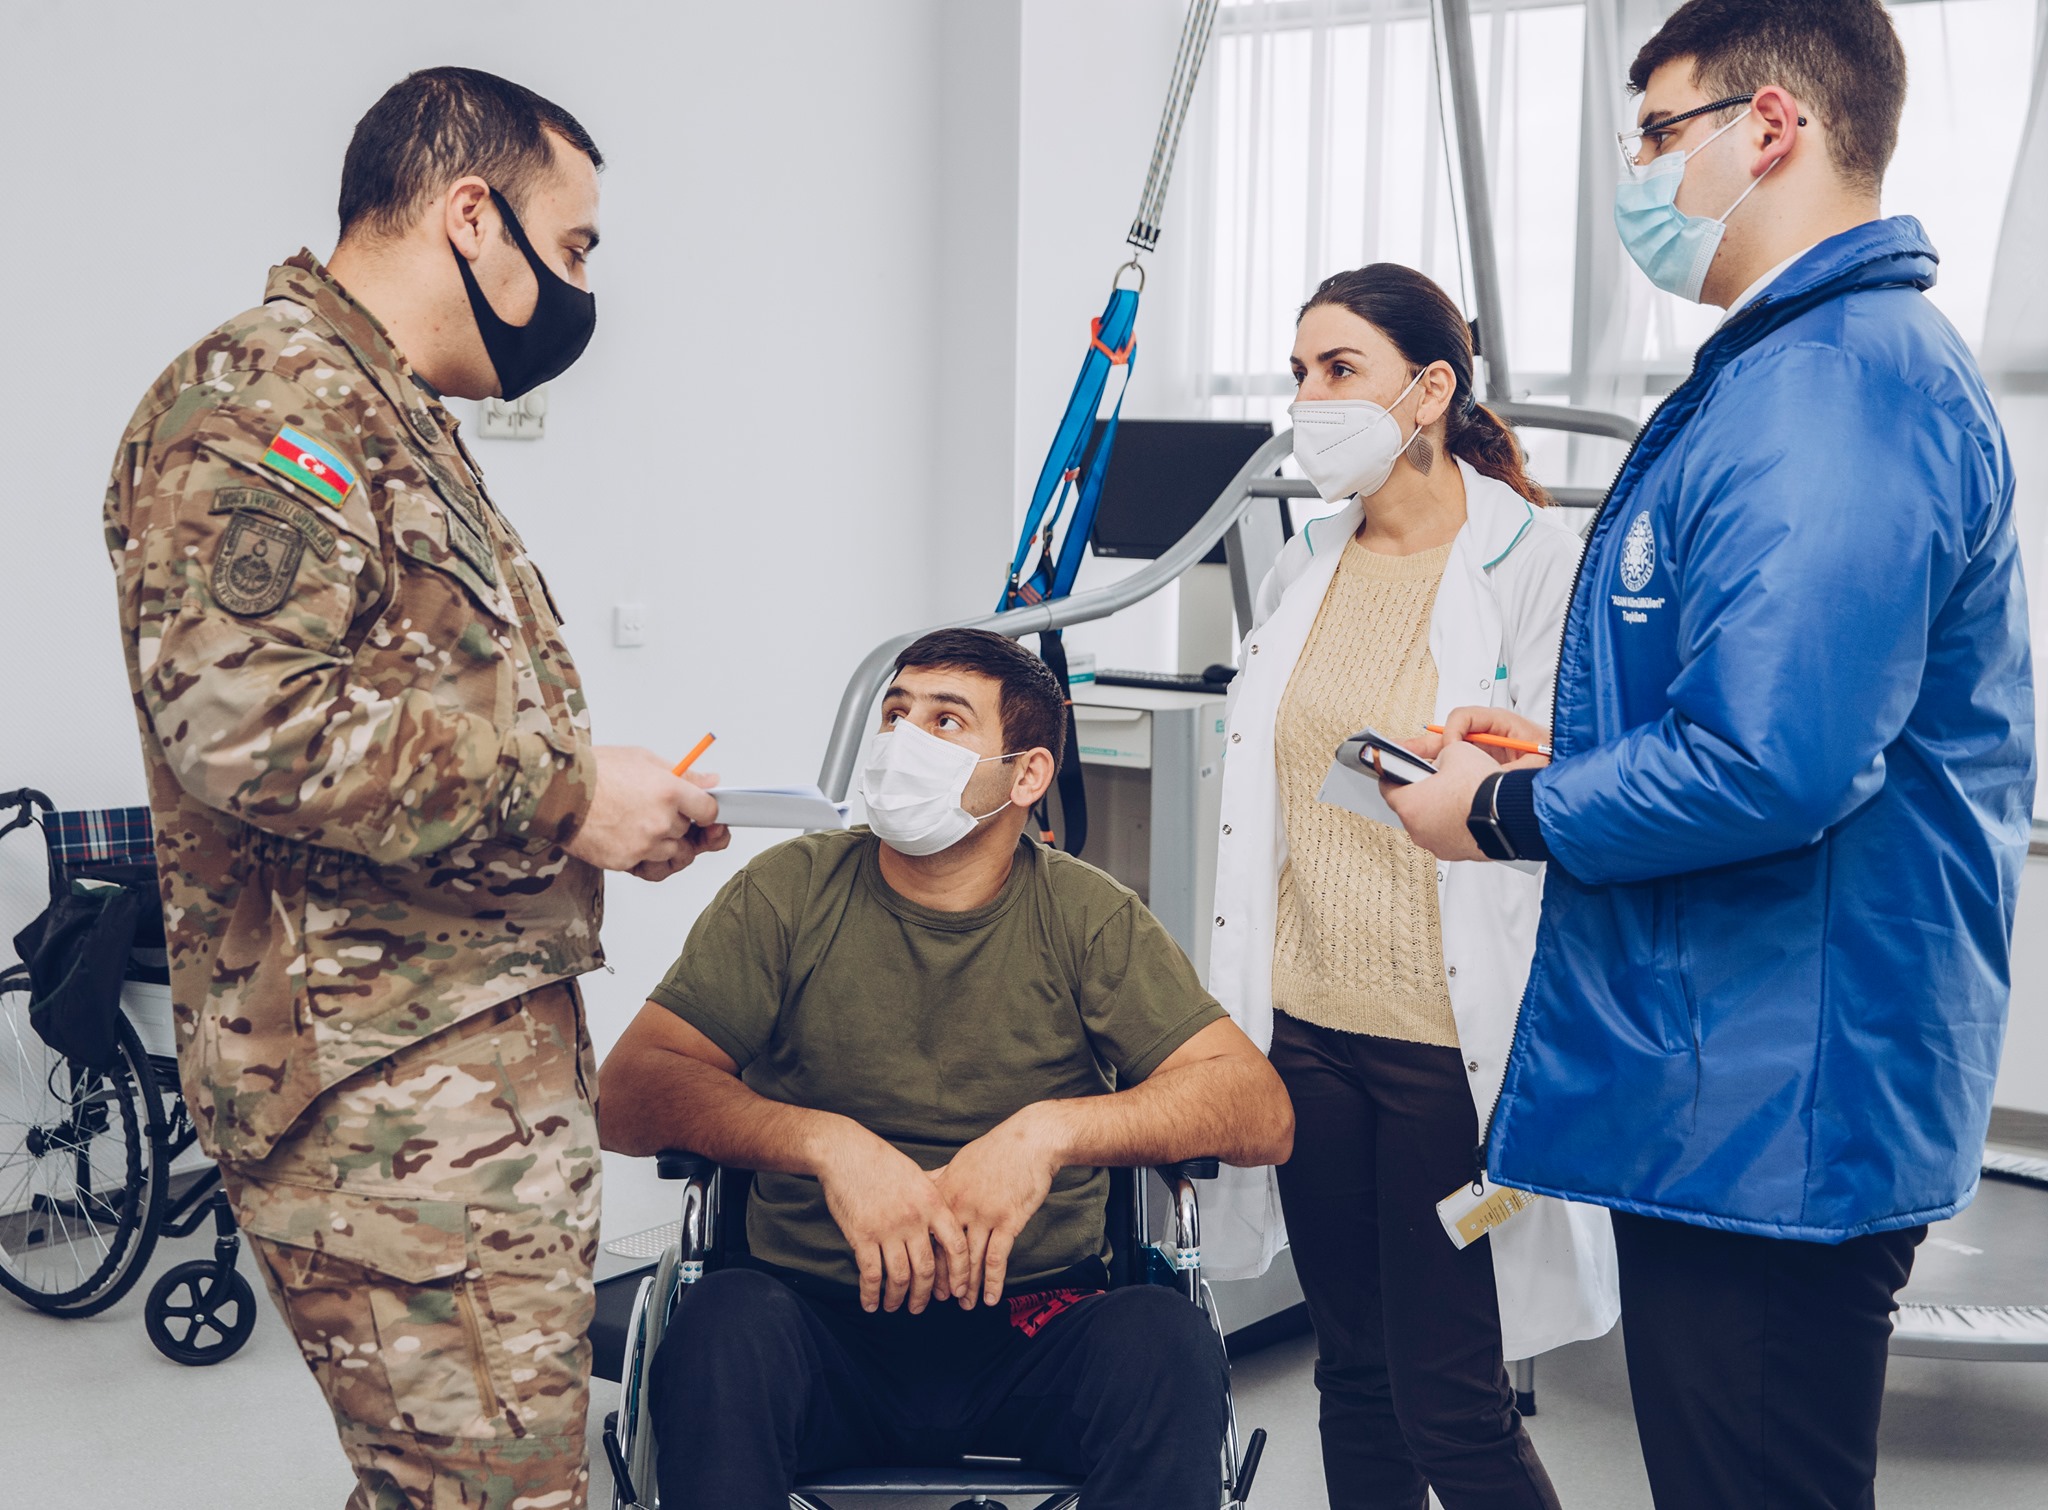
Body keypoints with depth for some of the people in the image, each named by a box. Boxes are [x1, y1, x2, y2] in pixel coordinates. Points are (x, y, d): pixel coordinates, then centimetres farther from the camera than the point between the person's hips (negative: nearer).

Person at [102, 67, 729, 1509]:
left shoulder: (394, 421, 23)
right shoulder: (260, 404, -12)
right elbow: (245, 715, -26)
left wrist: (604, 798, 13)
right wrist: (566, 792, -18)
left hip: (490, 1064, 11)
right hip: (386, 1087, -11)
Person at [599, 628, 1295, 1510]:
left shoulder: (1087, 917, 3)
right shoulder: (791, 892, 3)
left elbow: (1262, 1113, -5)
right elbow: (628, 1095, -6)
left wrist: (1051, 1130, -19)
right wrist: (830, 1143, -21)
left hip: (1033, 1330, 1)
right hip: (823, 1324, 0)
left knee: (1166, 1339, -30)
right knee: (723, 1327, -32)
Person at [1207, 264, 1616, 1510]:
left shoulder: (1535, 563, -8)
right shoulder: (1305, 569, 11)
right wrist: (1234, 1015, 16)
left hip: (1453, 1040, -6)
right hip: (1308, 1030, 6)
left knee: (1450, 1404, 0)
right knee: (1356, 1383, 15)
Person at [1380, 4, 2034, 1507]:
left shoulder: (1834, 386, -21)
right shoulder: (1790, 367, 16)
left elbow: (1767, 765, -30)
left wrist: (1508, 812, -13)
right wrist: (1563, 746, 14)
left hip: (1772, 1112, -11)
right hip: (1732, 1091, 11)